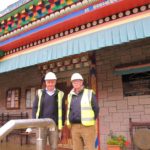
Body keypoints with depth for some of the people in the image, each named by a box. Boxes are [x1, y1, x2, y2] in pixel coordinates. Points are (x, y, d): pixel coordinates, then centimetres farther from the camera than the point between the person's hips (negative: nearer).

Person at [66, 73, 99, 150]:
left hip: (87, 127, -4)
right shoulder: (70, 95, 12)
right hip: (74, 127, 5)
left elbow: (96, 109, -2)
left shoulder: (90, 93, -2)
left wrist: (90, 121, 0)